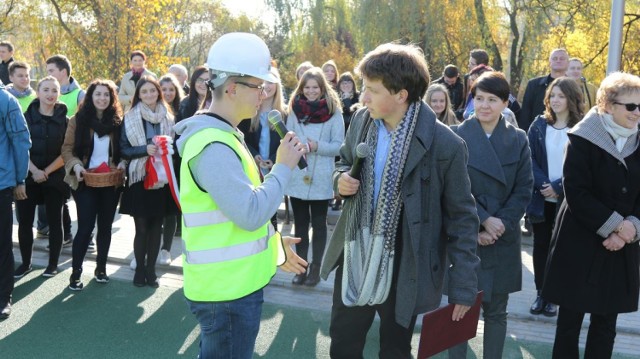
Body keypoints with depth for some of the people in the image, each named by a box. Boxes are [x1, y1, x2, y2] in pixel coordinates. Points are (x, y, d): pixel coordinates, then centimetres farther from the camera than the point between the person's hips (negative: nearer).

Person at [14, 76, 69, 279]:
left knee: (54, 221, 5)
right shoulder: (27, 117, 2)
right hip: (28, 176, 1)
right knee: (25, 221, 2)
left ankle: (53, 263, 17)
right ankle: (25, 263, 16)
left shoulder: (64, 120, 1)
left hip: (55, 178, 0)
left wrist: (46, 172, -11)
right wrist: (34, 170, -15)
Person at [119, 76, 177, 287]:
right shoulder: (130, 118, 0)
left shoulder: (168, 118, 7)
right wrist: (145, 149, -19)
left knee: (156, 227, 7)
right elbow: (124, 149, -3)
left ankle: (151, 270, 19)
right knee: (141, 227, 2)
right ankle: (139, 269, 17)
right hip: (139, 178, -2)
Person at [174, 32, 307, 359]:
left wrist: (273, 245, 17)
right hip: (227, 288, -10)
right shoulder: (213, 146, -23)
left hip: (234, 281, 10)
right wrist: (284, 166, -17)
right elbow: (251, 213, -27)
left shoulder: (222, 135, 11)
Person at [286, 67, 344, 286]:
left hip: (320, 178, -2)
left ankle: (315, 268, 17)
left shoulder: (333, 111, -3)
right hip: (297, 176, 3)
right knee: (300, 223, 10)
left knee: (318, 224, 8)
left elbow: (338, 146, -5)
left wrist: (318, 146, -19)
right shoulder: (295, 109, 5)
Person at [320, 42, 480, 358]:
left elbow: (462, 217, -12)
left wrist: (463, 285, -11)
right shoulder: (361, 120, -5)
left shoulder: (445, 146, -20)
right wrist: (341, 179, -11)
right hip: (355, 256, 5)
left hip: (403, 268, -4)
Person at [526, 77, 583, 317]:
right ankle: (541, 293, 19)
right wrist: (543, 184, -15)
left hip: (567, 199, -2)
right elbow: (529, 158, -1)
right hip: (541, 197, 3)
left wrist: (558, 187, -15)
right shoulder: (539, 125, 4)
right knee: (541, 244, 9)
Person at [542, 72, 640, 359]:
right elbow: (575, 192, -14)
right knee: (569, 319, 6)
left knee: (605, 324, 9)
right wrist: (614, 224, -15)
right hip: (580, 245, -4)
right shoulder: (583, 139, -8)